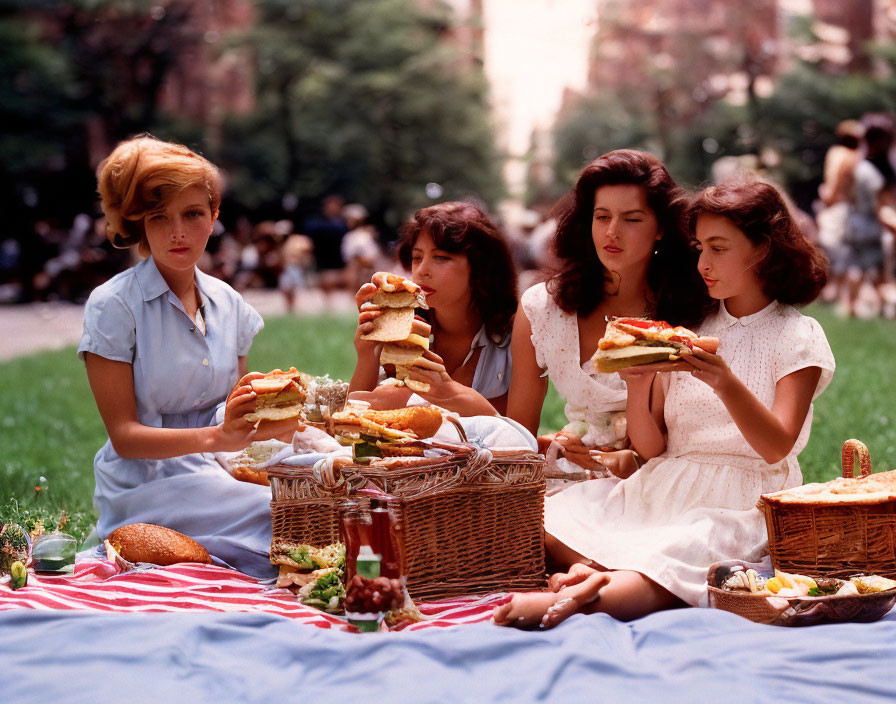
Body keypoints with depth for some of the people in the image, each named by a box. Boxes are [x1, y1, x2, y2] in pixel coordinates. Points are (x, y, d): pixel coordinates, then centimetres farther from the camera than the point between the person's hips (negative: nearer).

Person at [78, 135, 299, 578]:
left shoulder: (227, 303, 10)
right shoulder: (113, 306, -7)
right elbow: (124, 435, -11)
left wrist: (270, 421, -9)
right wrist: (215, 437, -26)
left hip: (216, 475, 6)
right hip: (145, 488, -6)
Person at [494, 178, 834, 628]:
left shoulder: (798, 336, 4)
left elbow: (776, 447, -10)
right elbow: (650, 447, 9)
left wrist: (724, 382, -26)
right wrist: (638, 385, -11)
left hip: (739, 507, -5)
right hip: (659, 488, 5)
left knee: (692, 550, -40)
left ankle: (572, 600, -54)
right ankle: (586, 569, -42)